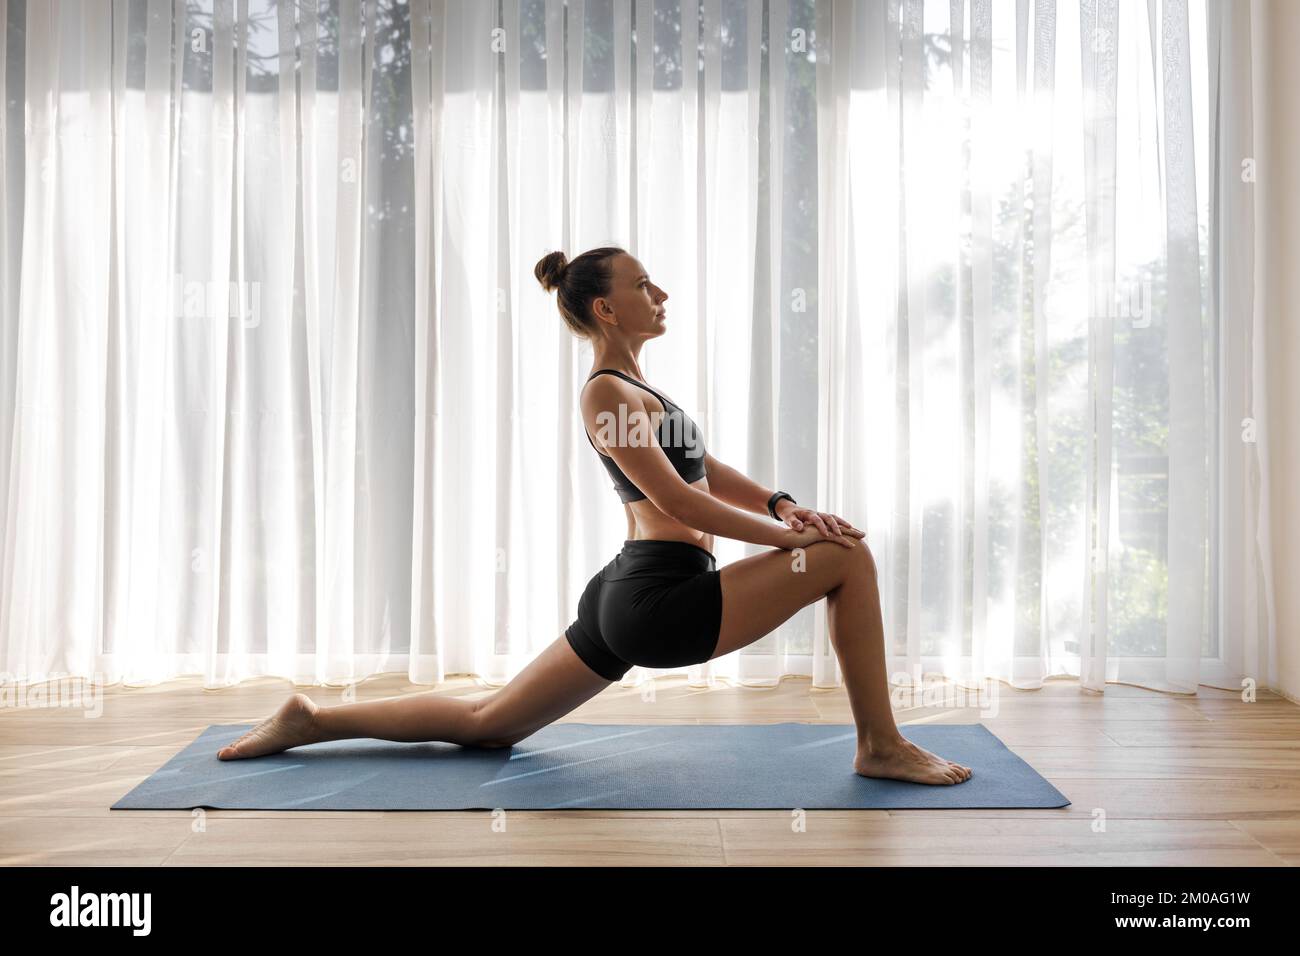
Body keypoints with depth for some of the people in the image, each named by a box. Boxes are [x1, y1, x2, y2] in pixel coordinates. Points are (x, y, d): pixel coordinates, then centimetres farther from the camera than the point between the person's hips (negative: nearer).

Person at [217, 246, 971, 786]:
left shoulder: (632, 386, 19)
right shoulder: (607, 392, -11)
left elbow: (708, 473, 18)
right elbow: (677, 501, -17)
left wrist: (782, 504, 2)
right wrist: (787, 535, -12)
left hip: (633, 598, 10)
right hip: (663, 599, -10)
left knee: (487, 723, 17)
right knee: (848, 557, -7)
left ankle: (314, 719, 19)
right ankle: (881, 745, 2)